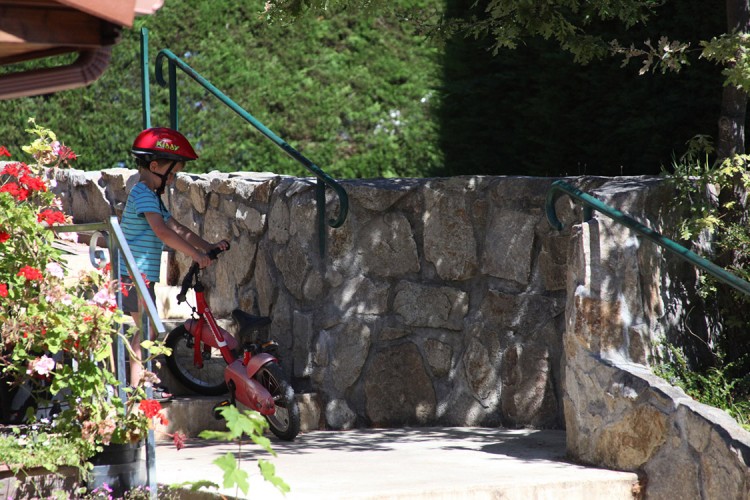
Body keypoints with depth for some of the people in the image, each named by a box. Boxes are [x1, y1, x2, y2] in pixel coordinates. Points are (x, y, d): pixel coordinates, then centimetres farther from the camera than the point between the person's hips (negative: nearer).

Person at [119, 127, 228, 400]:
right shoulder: (143, 194, -15)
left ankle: (141, 381, 21)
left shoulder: (152, 197, 19)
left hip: (141, 277, 10)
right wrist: (195, 254, -25)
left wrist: (207, 246, 11)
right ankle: (138, 385, -5)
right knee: (146, 328, -8)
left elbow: (176, 228, 21)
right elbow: (162, 231, -26)